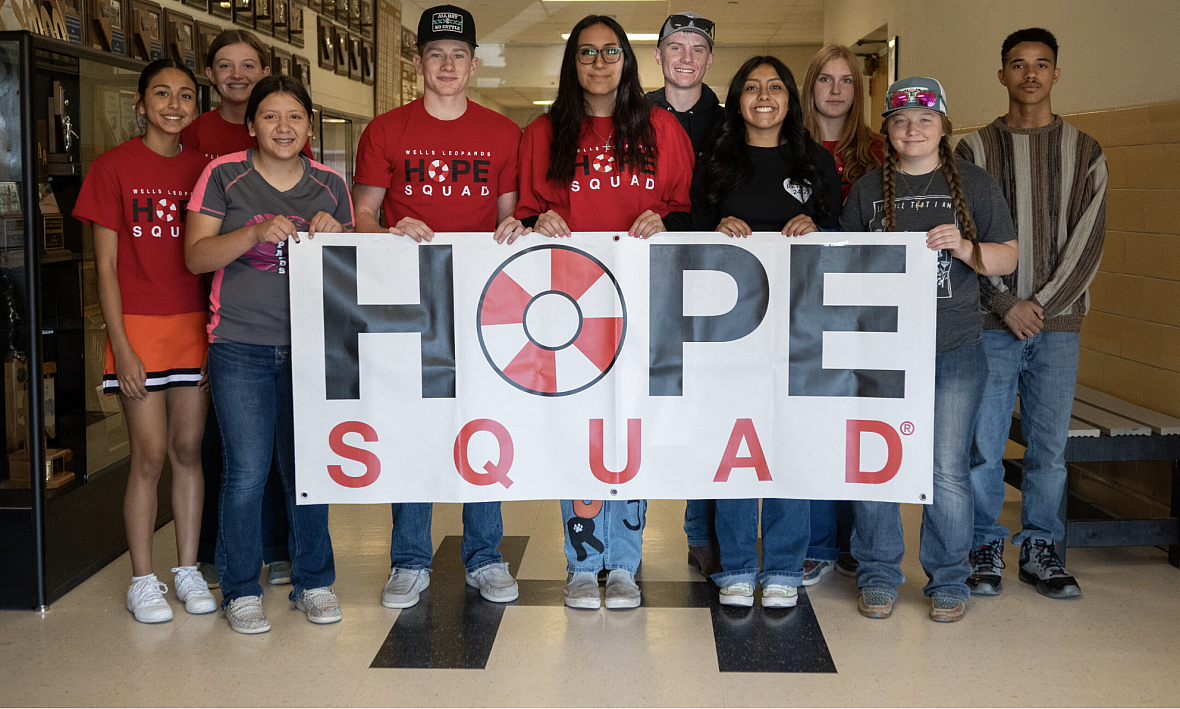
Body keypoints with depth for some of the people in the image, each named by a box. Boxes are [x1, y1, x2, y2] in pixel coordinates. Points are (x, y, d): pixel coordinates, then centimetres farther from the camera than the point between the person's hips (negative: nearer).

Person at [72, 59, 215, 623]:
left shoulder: (203, 170, 8)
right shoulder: (113, 167, -3)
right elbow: (106, 267, -4)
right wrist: (122, 348, -10)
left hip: (196, 325, 3)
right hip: (139, 327, -3)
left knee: (189, 450, 8)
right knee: (150, 456, -2)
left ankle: (187, 570, 19)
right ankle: (142, 580, 12)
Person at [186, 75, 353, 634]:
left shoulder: (330, 186, 9)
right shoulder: (224, 175, 2)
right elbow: (196, 256, -4)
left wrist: (333, 235, -9)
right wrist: (256, 232, -19)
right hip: (240, 347, -2)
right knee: (247, 471, -4)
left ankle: (314, 580, 21)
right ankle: (241, 590, 13)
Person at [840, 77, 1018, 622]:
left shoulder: (973, 183, 7)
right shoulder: (867, 189, 10)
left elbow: (1007, 258, 5)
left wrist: (963, 247, -12)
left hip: (954, 351, -1)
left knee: (948, 470, 0)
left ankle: (948, 580, 17)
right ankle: (877, 576, 18)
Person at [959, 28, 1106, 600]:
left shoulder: (1084, 151, 9)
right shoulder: (975, 149, 6)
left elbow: (1088, 238, 2)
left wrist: (1043, 304, -8)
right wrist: (1007, 304, -10)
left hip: (1057, 322, 1)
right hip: (990, 322, -1)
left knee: (1049, 444, 5)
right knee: (984, 442, 0)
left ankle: (1041, 549, 18)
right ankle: (986, 548, 14)